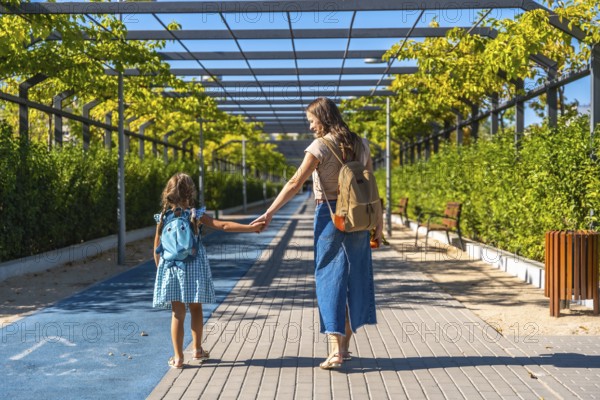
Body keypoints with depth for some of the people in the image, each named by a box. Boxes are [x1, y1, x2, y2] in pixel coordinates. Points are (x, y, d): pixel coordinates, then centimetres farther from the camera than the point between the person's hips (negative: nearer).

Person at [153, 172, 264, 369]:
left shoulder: (162, 218, 0)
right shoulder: (196, 215, -6)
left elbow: (156, 251, 3)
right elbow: (223, 226, -13)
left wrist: (161, 270, 17)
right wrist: (250, 228, -11)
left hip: (171, 269, 1)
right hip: (194, 267, -1)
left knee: (177, 314, 6)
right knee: (195, 309, 15)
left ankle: (178, 357, 7)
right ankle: (197, 349, 28)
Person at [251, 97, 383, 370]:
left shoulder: (320, 146, -9)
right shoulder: (360, 145, 6)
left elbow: (295, 183, -14)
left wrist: (269, 213, -11)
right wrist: (377, 223, 11)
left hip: (330, 215, -5)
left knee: (330, 278, 1)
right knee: (354, 278, 12)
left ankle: (335, 351, -6)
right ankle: (344, 347, 21)